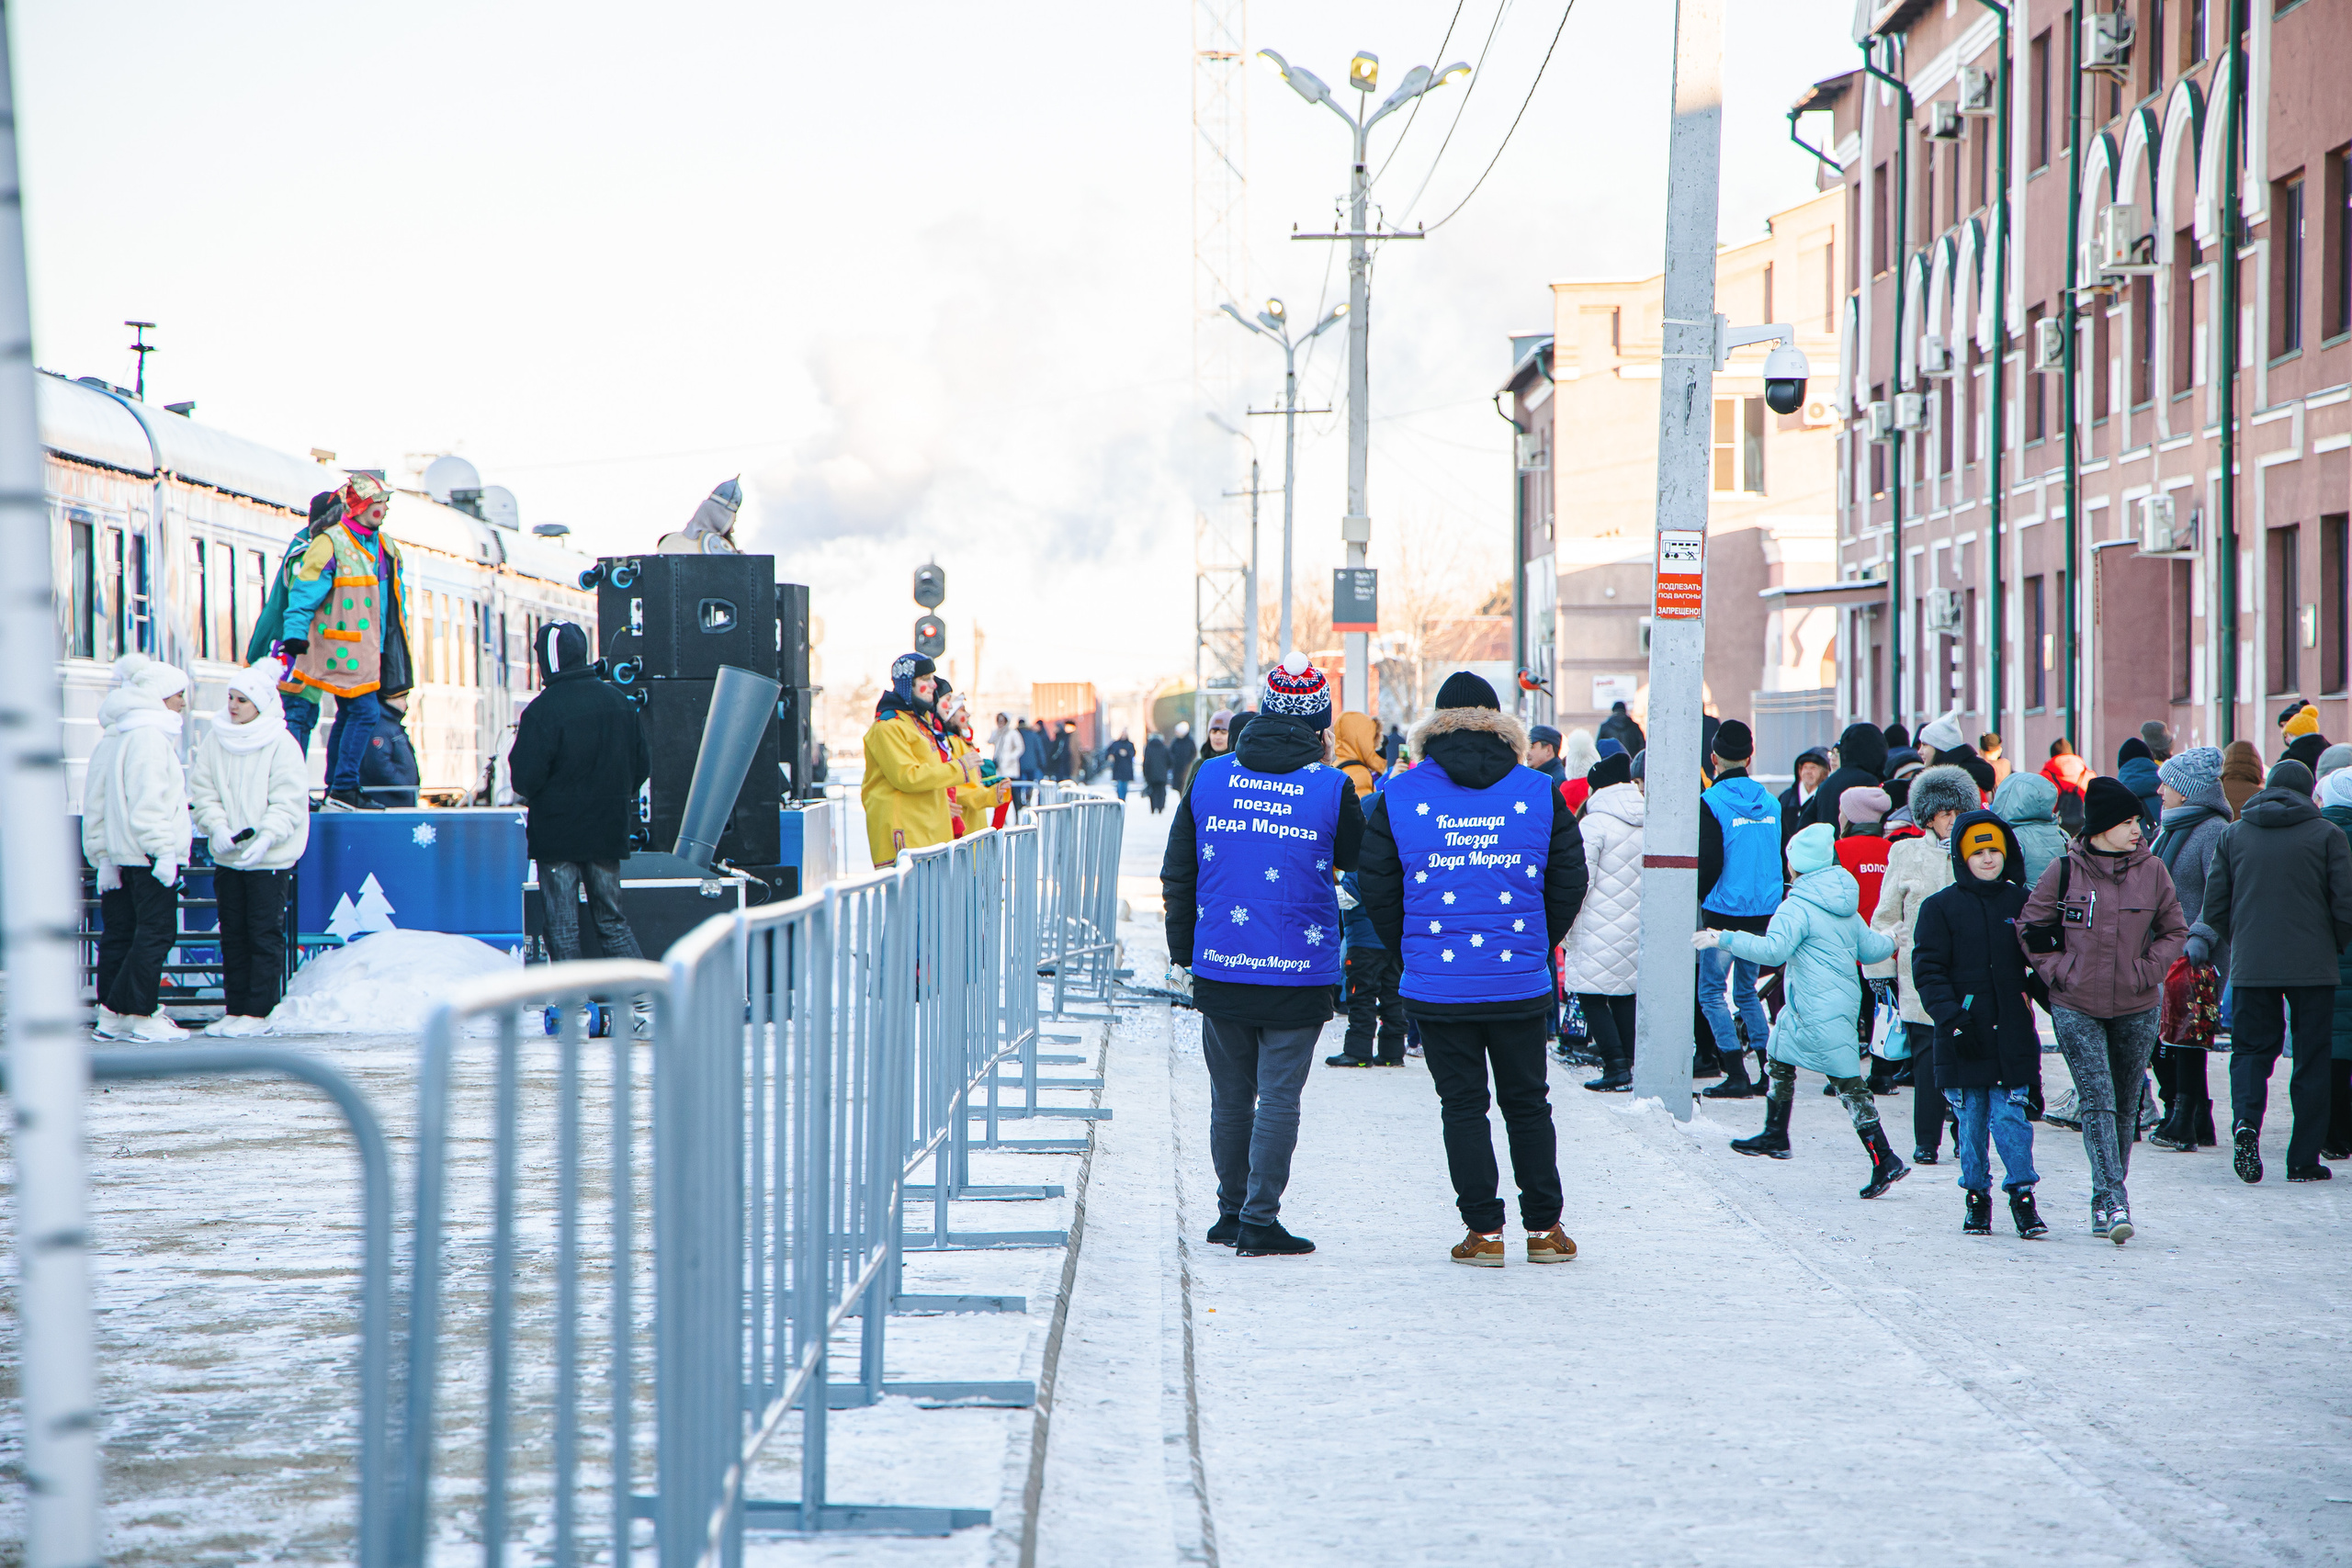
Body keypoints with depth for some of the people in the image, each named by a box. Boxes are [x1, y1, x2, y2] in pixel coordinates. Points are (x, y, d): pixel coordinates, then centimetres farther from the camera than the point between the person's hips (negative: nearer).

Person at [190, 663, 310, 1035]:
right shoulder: (215, 740, 5)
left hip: (268, 859, -5)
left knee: (265, 935, -2)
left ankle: (258, 1012, 2)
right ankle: (234, 1009, 16)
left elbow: (288, 801, -10)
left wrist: (266, 837, -22)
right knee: (233, 935, 10)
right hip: (227, 857, 5)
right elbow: (202, 791, 5)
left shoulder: (282, 744, -8)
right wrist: (217, 826, -12)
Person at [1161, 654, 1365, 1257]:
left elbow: (1177, 874, 6)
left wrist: (1182, 952, 15)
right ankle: (1260, 1221, 1)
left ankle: (1231, 1212, 24)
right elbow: (1356, 861, 10)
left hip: (1219, 969, 3)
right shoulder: (1331, 787, -7)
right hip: (1299, 974, -3)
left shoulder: (1209, 777, 3)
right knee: (1278, 1096, 2)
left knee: (1231, 1095, 15)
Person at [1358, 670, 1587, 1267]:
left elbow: (1376, 887, 1)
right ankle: (1544, 1228, 16)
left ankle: (1484, 1232, 5)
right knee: (1527, 1104, 13)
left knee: (1463, 1106, 7)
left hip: (1437, 986, -1)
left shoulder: (1399, 795, -1)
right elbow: (1569, 883, 6)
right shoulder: (1539, 792, 1)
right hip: (1520, 986, 1)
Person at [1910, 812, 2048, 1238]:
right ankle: (1977, 1197, 15)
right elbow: (1928, 970, -3)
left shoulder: (2021, 903, 8)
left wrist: (2034, 992, 2)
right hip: (1964, 1035, -1)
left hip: (2011, 1033, 1)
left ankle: (2022, 1195, 3)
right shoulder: (1941, 907, 1)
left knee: (2009, 1115, -5)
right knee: (1970, 1118, 3)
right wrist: (1951, 1016, -14)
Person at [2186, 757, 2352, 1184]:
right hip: (2312, 967, -2)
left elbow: (2215, 905, 6)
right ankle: (2303, 1160, 6)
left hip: (2250, 967, 2)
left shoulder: (2234, 834, 6)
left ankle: (2246, 1120, -17)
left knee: (2250, 1048, 11)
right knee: (2311, 1057, 6)